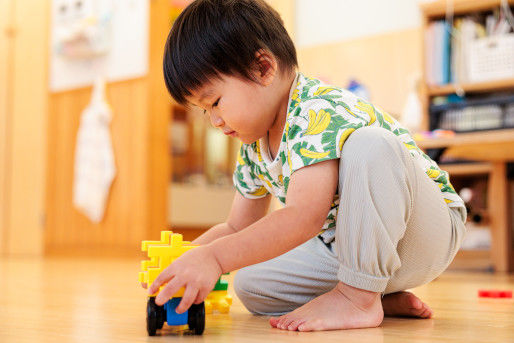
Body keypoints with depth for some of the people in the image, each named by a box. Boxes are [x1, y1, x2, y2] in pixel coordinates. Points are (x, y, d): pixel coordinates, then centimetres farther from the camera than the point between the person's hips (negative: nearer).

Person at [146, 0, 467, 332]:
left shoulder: (320, 112, -25)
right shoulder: (254, 149, 4)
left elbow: (304, 217, -38)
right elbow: (238, 228, 14)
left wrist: (214, 257, -42)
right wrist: (181, 257, 0)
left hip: (430, 230, -8)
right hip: (348, 248, 8)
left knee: (370, 144, -35)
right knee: (250, 285, -6)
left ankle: (358, 296, -25)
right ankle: (385, 297, -1)